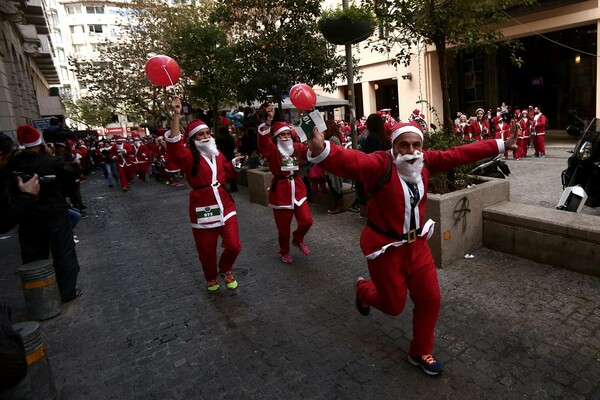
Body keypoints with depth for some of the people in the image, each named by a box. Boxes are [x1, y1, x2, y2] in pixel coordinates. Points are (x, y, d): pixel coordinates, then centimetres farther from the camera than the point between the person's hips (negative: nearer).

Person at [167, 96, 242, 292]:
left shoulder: (218, 154, 9)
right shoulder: (189, 156, -9)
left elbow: (227, 173, 23)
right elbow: (174, 145, -30)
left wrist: (235, 163, 2)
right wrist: (176, 115, -37)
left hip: (225, 204, 4)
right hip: (202, 207, -4)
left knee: (234, 245, 2)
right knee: (206, 250, 10)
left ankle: (226, 270, 33)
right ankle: (211, 278, 37)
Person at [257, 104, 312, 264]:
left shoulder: (297, 147, 4)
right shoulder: (272, 150, -9)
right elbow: (263, 140, -29)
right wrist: (269, 120, -44)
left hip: (297, 188, 4)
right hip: (280, 190, -4)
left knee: (306, 221, 2)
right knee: (283, 226, 9)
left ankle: (298, 239, 36)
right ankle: (284, 252, 34)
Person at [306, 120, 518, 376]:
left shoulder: (426, 161, -5)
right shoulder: (379, 164, -25)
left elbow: (460, 153, 4)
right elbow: (349, 160, -43)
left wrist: (500, 146, 9)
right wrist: (321, 151, -64)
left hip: (417, 243, 6)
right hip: (385, 247, -6)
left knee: (430, 298, 10)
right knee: (393, 304, 12)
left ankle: (420, 353, 35)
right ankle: (363, 289, 48)